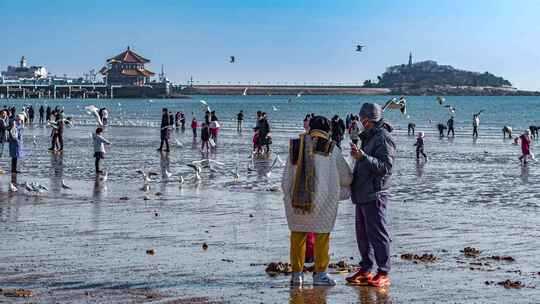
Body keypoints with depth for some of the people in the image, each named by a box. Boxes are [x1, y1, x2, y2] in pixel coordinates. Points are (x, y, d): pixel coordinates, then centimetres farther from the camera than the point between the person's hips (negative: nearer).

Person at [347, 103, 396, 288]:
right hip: (362, 194, 10)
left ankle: (383, 274, -4)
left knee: (377, 234, -8)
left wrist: (363, 157, -28)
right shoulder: (369, 137, 19)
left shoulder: (383, 138, -12)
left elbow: (386, 167, -23)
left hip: (375, 196, -10)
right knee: (362, 235, 13)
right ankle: (365, 270, 21)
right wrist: (357, 154, 16)